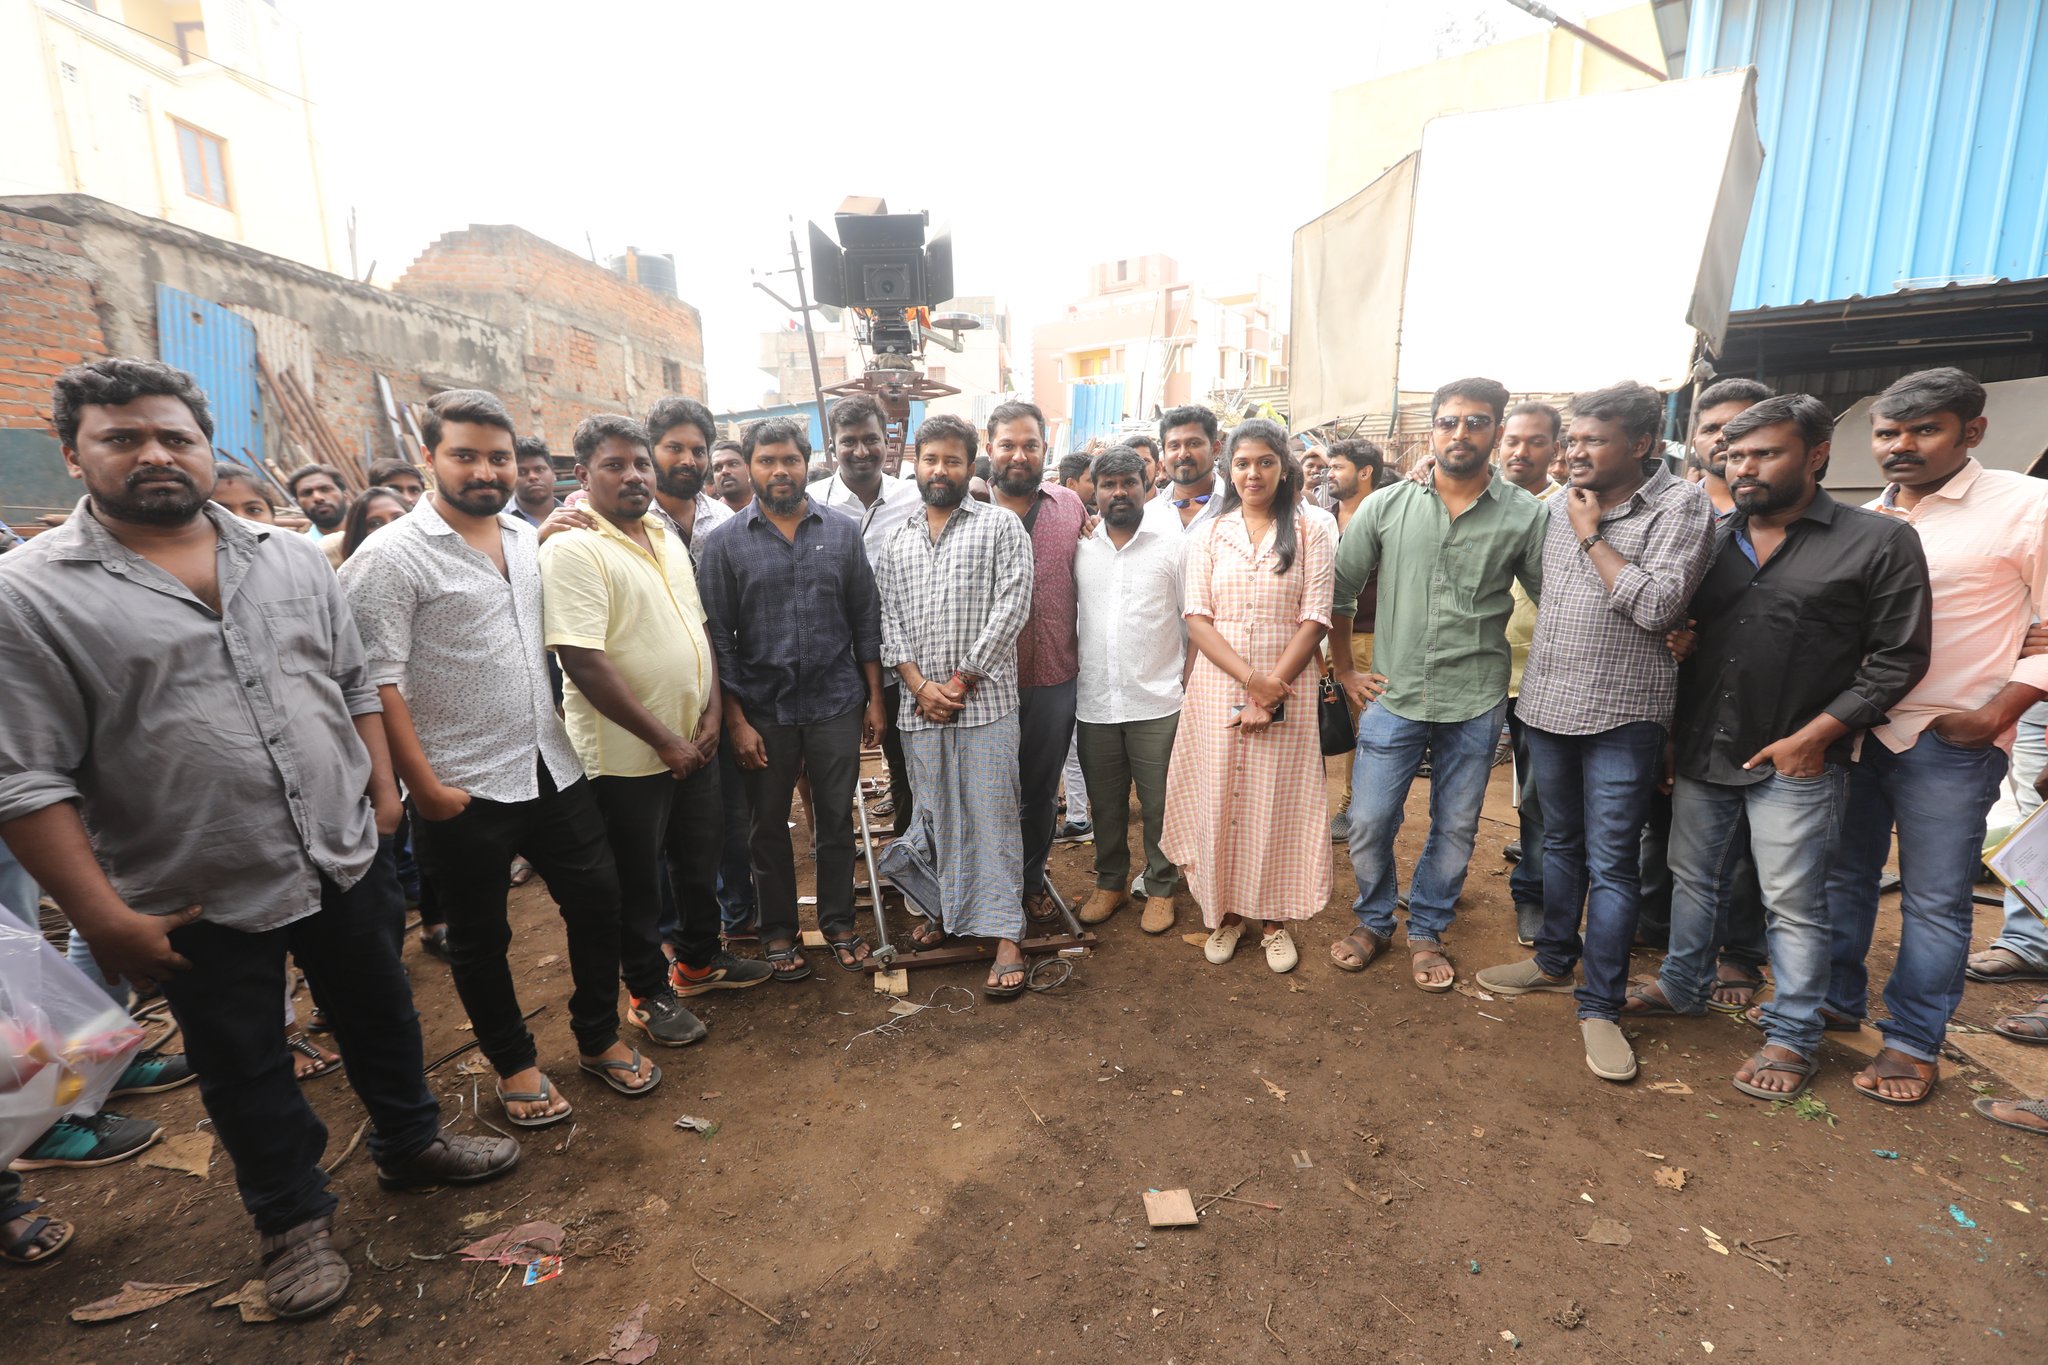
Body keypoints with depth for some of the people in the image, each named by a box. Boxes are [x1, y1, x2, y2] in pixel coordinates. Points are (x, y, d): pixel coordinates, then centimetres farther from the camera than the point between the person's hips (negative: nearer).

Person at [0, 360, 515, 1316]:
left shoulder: (290, 558, 3)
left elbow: (353, 684, 10)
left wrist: (382, 789, 5)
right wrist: (104, 918, -14)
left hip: (349, 861, 3)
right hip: (199, 903, -3)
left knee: (381, 1018, 20)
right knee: (246, 1074, 16)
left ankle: (410, 1142, 44)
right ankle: (292, 1218, 38)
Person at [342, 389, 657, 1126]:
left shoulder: (525, 537, 7)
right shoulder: (392, 556, -12)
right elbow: (378, 682, -16)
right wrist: (424, 786, -16)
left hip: (553, 767, 6)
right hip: (465, 790, -5)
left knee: (597, 900, 12)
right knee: (480, 936, 12)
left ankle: (599, 1037, 33)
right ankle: (515, 1064, 34)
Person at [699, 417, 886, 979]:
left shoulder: (843, 531, 2)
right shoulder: (725, 542, -2)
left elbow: (866, 619, 5)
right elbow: (718, 636, -4)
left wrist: (874, 697, 2)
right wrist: (735, 720, -8)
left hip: (837, 704, 1)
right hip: (763, 710, -1)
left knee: (837, 820, 11)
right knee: (769, 826, 12)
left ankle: (839, 923, 30)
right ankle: (778, 931, 30)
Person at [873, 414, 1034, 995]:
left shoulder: (1001, 526, 2)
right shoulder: (897, 541, 14)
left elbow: (1010, 608, -8)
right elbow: (887, 618, 8)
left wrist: (959, 682, -10)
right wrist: (921, 685, -7)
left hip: (984, 699, -4)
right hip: (919, 704, 4)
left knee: (991, 813, -1)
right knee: (935, 812, 12)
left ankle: (1005, 935, 5)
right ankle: (945, 907, 31)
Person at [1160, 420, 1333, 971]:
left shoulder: (1310, 533, 2)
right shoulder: (1209, 533, 6)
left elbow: (1315, 619, -4)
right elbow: (1196, 617, -2)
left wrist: (1272, 688, -13)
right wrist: (1250, 677, -14)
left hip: (1285, 688, -1)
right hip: (1217, 686, 1)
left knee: (1277, 800, 5)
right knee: (1218, 798, 6)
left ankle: (1273, 918, 22)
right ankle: (1225, 911, 23)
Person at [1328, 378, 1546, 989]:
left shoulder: (1524, 515, -2)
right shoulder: (1385, 506, 0)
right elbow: (1338, 590, 6)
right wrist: (1345, 670, 5)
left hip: (1475, 704, 0)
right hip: (1394, 696, 0)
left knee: (1455, 829, 12)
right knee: (1369, 823, 4)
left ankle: (1426, 932, 33)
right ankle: (1373, 922, 29)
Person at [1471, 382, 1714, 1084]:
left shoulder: (1681, 505, -8)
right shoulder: (1559, 504, 7)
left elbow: (1656, 605, -19)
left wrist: (1594, 536, -13)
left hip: (1621, 715, -5)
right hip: (1548, 703, 6)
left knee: (1610, 862, 1)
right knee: (1560, 843, 19)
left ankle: (1601, 1006, 13)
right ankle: (1555, 959, 35)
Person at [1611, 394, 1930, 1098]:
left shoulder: (1879, 542, -5)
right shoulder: (1711, 539, 6)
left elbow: (1898, 659, -6)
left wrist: (1813, 736, -13)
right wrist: (1670, 734, 5)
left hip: (1795, 760, -4)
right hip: (1702, 753, 4)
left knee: (1794, 904, 5)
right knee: (1694, 879, 17)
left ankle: (1793, 1037, 22)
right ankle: (1683, 986, 35)